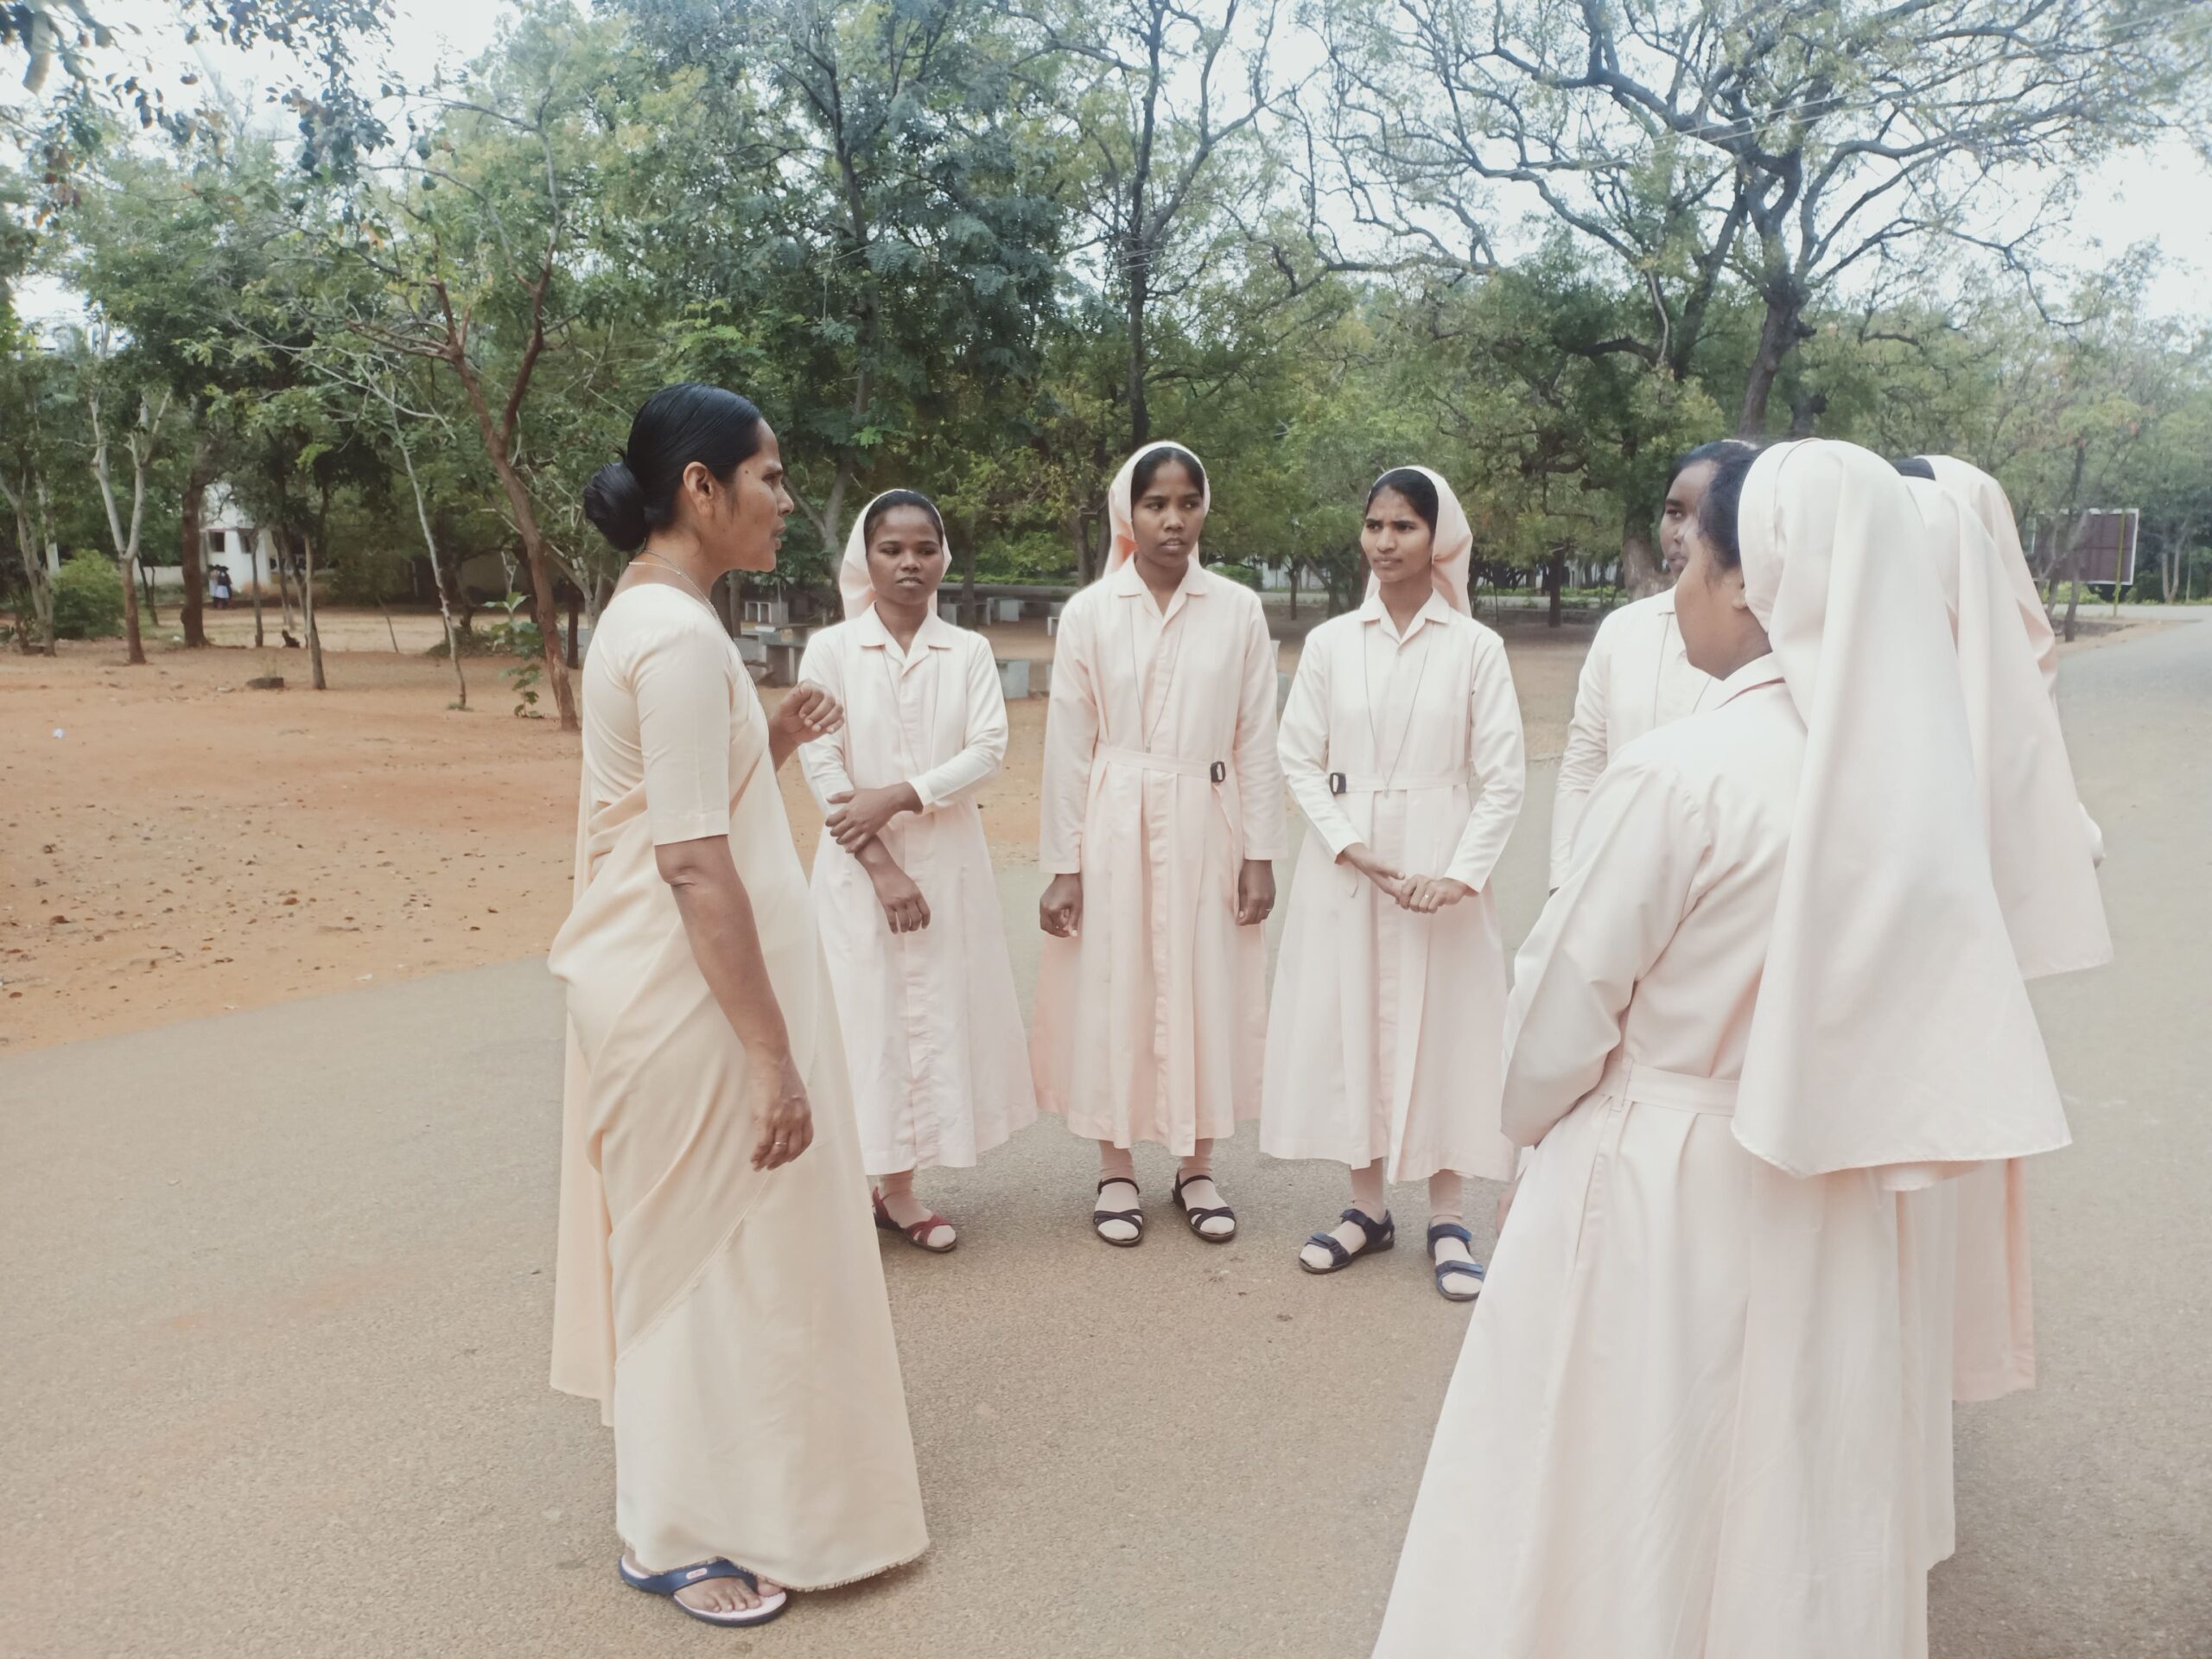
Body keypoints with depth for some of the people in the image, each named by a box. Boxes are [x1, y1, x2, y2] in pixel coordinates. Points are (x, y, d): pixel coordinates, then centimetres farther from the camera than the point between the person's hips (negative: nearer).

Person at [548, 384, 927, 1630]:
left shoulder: (651, 615, 10)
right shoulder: (679, 635, -21)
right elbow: (696, 866, -26)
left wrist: (769, 745, 7)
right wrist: (774, 1058, -24)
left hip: (667, 988, 10)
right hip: (693, 999, -10)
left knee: (694, 1250, 22)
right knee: (711, 1255, 5)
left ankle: (697, 1478, 41)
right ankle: (682, 1536, 24)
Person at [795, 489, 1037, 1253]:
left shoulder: (969, 651, 4)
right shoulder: (830, 649, -1)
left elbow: (988, 750, -6)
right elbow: (820, 765, -8)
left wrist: (897, 798, -18)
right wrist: (881, 866, -14)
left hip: (947, 864, 2)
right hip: (858, 866, -2)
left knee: (935, 1015, 6)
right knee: (862, 1016, 1)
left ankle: (899, 1187, 18)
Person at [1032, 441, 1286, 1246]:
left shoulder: (1239, 611, 1)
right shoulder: (1089, 612, -1)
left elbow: (1259, 742, 2)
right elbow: (1066, 745, -1)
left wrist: (1260, 855, -1)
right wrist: (1061, 865, -4)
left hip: (1206, 827, 1)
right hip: (1115, 826, -1)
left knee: (1206, 990, 7)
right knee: (1111, 990, 5)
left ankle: (1196, 1167, 24)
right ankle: (1116, 1170, 22)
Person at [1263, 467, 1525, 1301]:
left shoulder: (1475, 647, -2)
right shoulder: (1329, 643, 3)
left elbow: (1502, 778, -4)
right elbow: (1299, 760, 2)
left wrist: (1460, 875, -14)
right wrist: (1351, 848, -11)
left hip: (1443, 867, -2)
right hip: (1343, 869, 2)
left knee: (1440, 1028, 3)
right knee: (1349, 1025, 7)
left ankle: (1447, 1216, 18)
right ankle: (1368, 1207, 22)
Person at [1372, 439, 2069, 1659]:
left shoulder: (1682, 773, -22)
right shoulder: (1911, 761, -4)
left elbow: (1565, 1004, -14)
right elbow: (1908, 995, 2)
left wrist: (1531, 1127, 4)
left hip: (1655, 1188, -6)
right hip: (1822, 1194, 6)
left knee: (1628, 1485, 13)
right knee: (1797, 1490, 22)